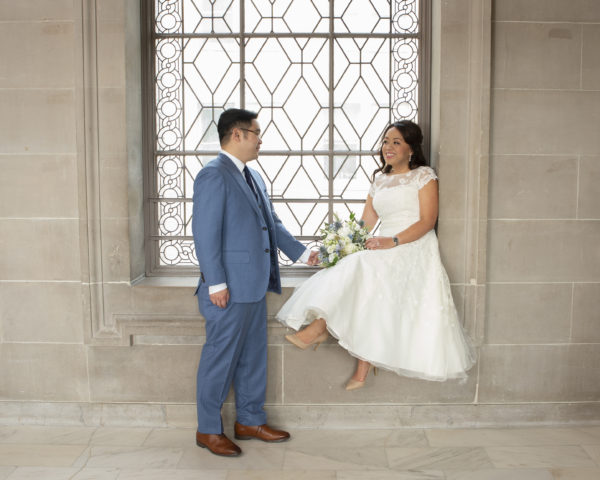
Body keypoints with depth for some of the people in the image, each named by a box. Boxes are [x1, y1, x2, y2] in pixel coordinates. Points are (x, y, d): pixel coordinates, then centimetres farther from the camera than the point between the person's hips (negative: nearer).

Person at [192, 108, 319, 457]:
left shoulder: (254, 177, 16)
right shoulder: (214, 175, -12)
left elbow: (272, 224, 22)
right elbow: (205, 232, -17)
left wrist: (302, 252, 18)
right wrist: (216, 283, -20)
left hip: (255, 285, 9)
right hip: (229, 289, -9)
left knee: (254, 356, 16)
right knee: (221, 358, 2)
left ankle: (250, 421, 30)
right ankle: (208, 430, 17)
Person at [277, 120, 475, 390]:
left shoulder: (424, 176, 4)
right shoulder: (379, 179, 21)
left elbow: (427, 220, -7)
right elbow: (365, 224, 16)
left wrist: (394, 241, -20)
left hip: (415, 250, -5)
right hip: (385, 254, 5)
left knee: (366, 269, -31)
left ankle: (320, 327, -26)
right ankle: (363, 369, -28)